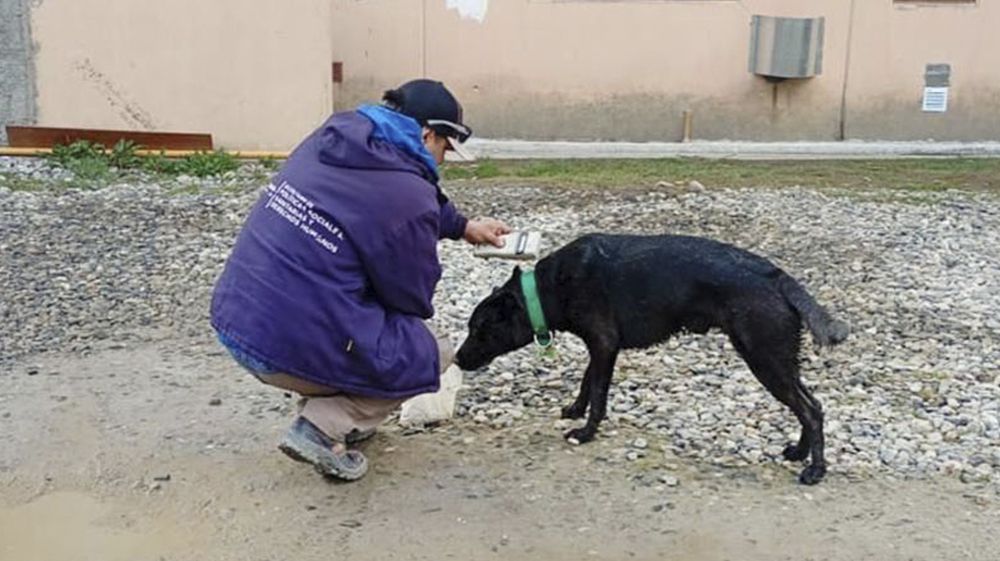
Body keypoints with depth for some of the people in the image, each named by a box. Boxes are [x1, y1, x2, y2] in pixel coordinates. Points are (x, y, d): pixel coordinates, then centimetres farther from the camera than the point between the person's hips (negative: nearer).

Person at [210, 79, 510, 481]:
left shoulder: (329, 137, 5)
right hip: (292, 350, -8)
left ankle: (325, 404, 23)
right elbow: (413, 300, -2)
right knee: (433, 354, 12)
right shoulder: (407, 196, -18)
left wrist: (463, 227, 33)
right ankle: (323, 428, -1)